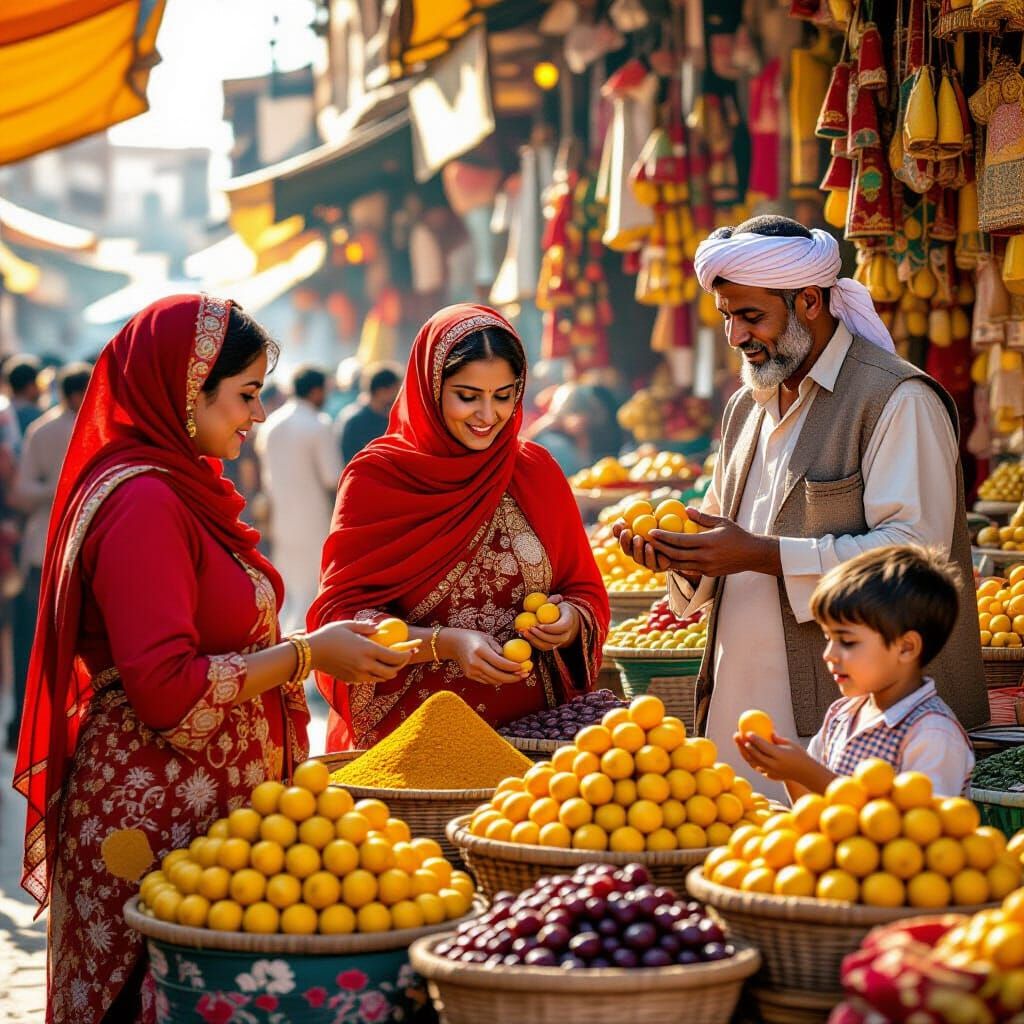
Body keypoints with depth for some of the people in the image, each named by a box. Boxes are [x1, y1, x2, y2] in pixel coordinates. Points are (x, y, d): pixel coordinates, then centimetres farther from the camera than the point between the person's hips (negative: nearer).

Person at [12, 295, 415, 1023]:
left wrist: (325, 644, 10)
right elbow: (166, 688, -22)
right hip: (156, 819, -9)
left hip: (213, 803, 10)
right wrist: (306, 655, -15)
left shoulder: (181, 487, 13)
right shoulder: (141, 502, -17)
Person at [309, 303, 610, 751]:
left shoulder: (536, 470, 13)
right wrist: (445, 644, -16)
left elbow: (586, 591, 17)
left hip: (529, 729, 4)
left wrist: (570, 620, -6)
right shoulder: (376, 475, 2)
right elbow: (338, 615, -3)